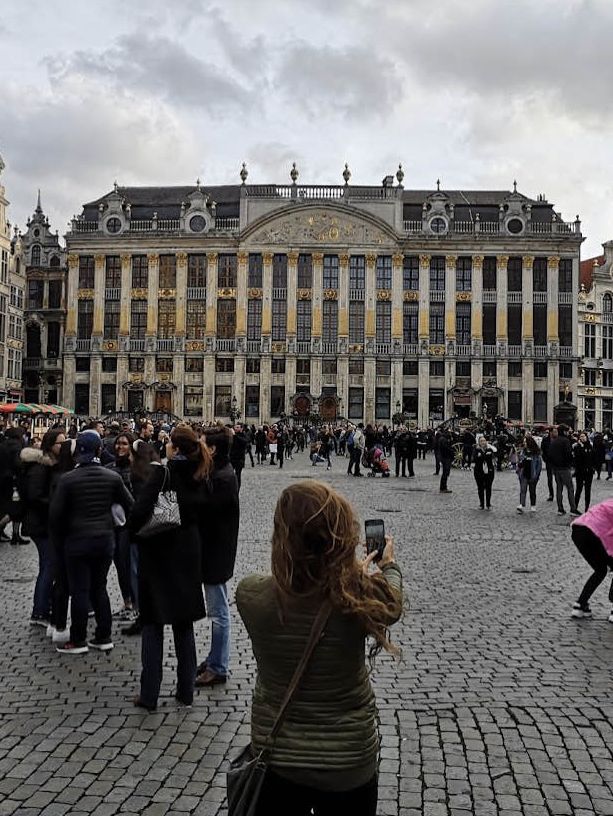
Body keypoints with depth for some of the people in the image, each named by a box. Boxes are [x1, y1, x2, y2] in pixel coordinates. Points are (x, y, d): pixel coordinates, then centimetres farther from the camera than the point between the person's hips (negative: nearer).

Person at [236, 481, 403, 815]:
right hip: (347, 762, -1)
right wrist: (389, 564, 22)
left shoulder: (249, 594, -20)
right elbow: (391, 602, 0)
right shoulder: (358, 596, -25)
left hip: (274, 755, 1)